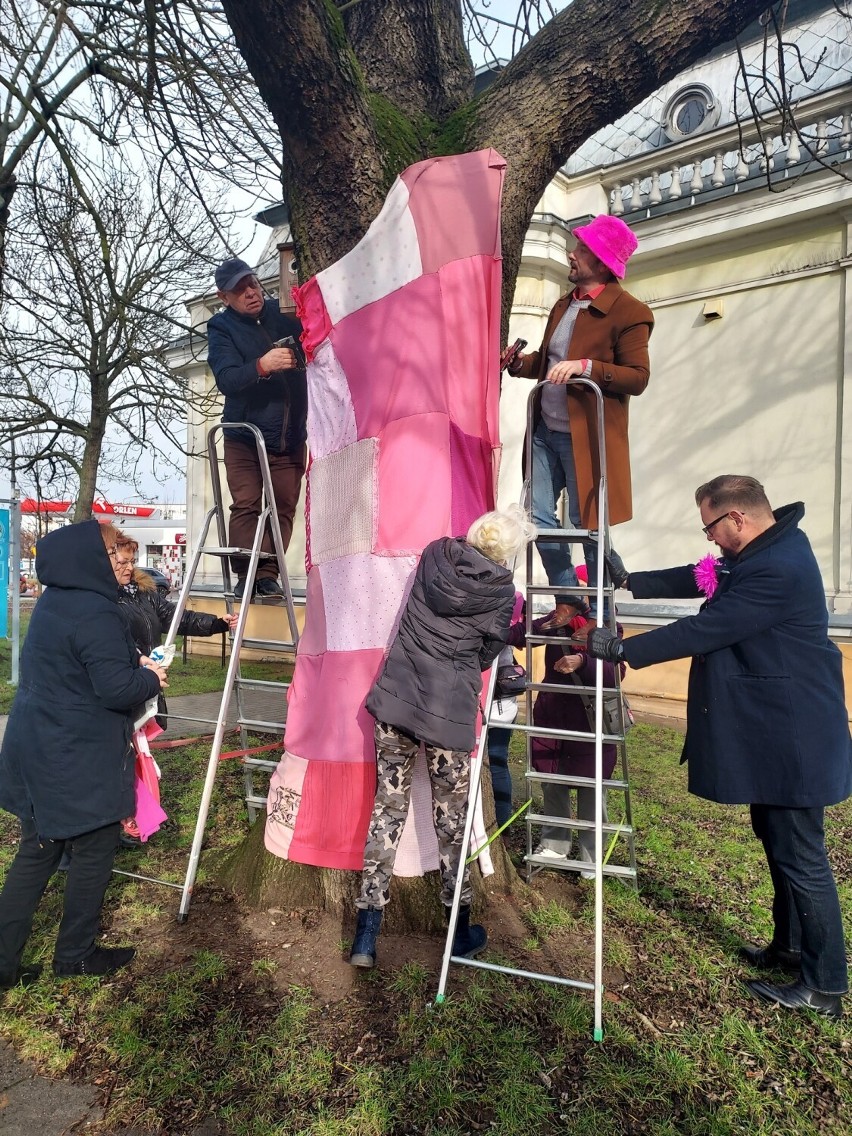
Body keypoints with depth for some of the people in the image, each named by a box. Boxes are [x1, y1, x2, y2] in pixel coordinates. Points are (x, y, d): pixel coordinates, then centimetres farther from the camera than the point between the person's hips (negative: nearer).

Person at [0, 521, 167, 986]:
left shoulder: (53, 602, 9)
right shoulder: (94, 612, -23)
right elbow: (117, 688, -25)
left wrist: (134, 661, 7)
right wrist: (152, 678, -6)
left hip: (39, 754, 9)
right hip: (80, 761, -9)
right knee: (95, 850, 10)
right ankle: (75, 955, 26)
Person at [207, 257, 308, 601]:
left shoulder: (285, 313, 6)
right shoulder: (221, 328, -4)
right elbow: (226, 379, -19)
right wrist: (262, 365, -37)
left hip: (291, 437, 3)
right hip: (244, 437, -2)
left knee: (283, 508, 0)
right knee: (245, 506, -8)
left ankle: (268, 576, 5)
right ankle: (246, 577, -2)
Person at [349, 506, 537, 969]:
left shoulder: (435, 553, 3)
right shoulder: (501, 592, -6)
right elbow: (486, 655, 5)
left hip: (394, 699, 3)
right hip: (449, 713, -3)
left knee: (386, 811, 10)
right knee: (451, 820, 12)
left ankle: (366, 935, 16)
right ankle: (460, 932, 29)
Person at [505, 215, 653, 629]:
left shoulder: (628, 311, -9)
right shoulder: (563, 306, 15)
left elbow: (637, 377, -15)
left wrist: (585, 366, -26)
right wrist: (518, 362, 4)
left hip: (585, 436, -7)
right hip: (545, 432, 8)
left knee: (585, 524, 1)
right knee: (538, 517, 6)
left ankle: (599, 611, 20)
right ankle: (567, 601, 21)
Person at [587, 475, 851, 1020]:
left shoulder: (777, 570, -26)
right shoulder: (768, 549, 7)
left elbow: (704, 629, -26)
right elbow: (700, 578, 15)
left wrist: (623, 650, -20)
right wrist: (630, 582, 13)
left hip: (790, 738, -11)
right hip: (773, 730, 11)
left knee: (800, 857, 2)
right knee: (778, 841, 22)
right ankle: (791, 945, 39)